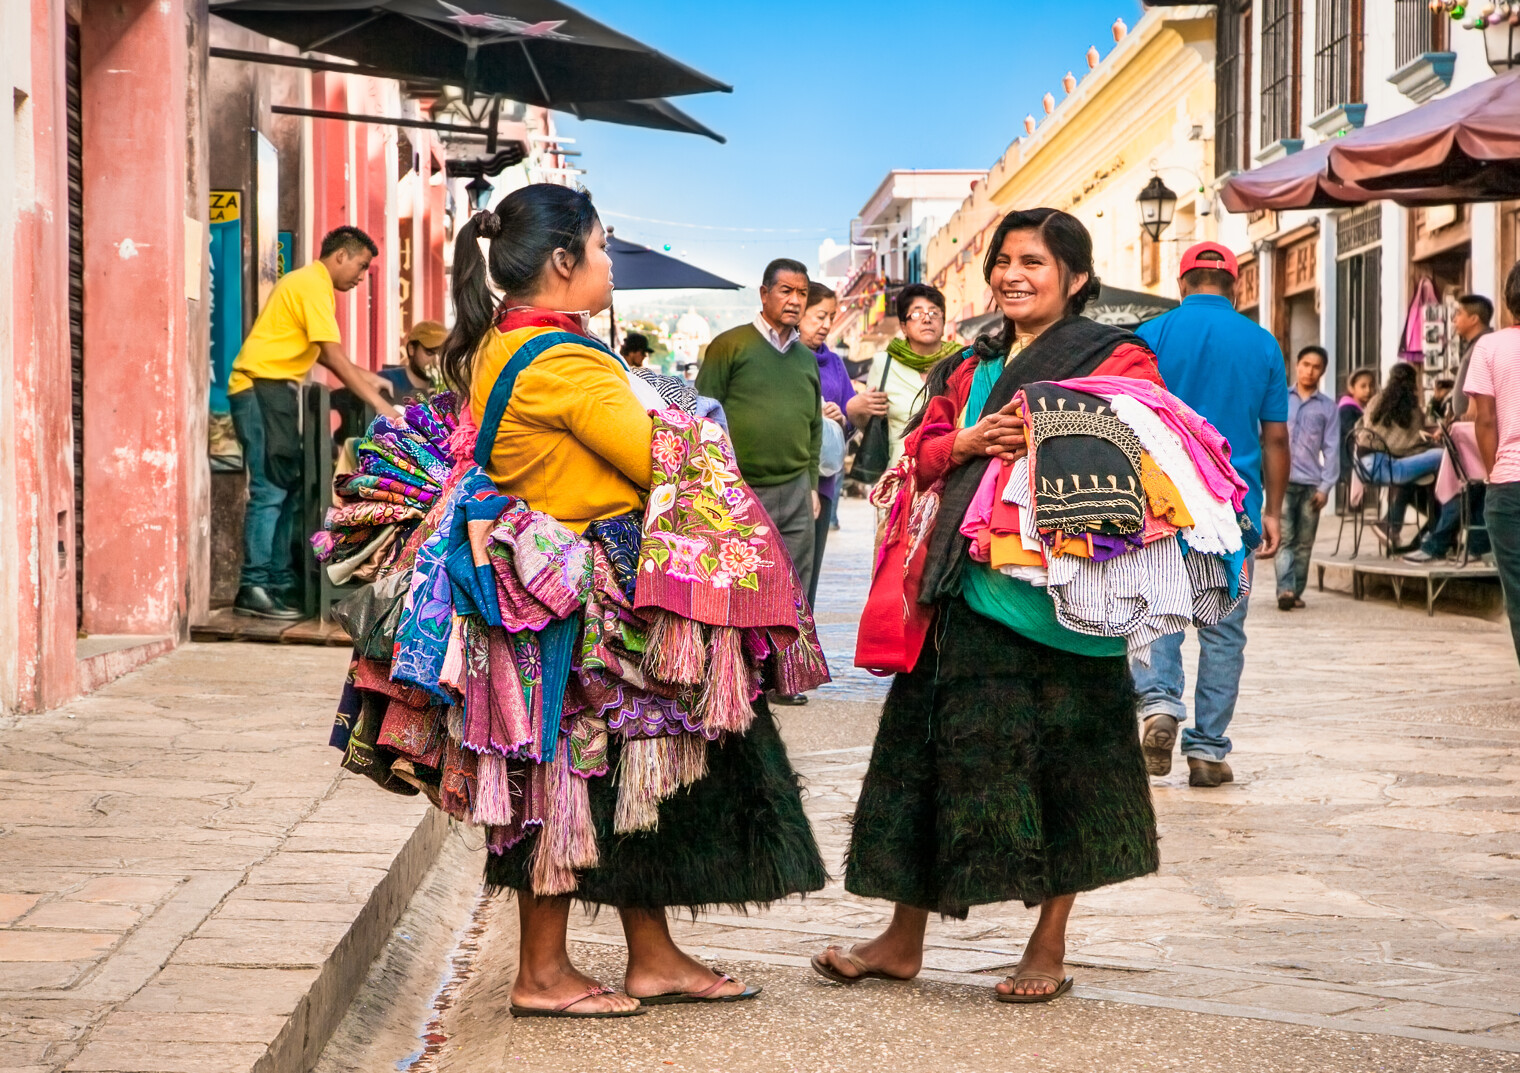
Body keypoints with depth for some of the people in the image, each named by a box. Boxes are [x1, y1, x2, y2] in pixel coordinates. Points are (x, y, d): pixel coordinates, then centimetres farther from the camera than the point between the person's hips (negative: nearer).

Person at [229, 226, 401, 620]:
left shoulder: (311, 283, 18)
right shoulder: (313, 285, -14)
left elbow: (324, 354, 20)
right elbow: (334, 355, -19)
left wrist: (365, 377, 12)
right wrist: (379, 404, -20)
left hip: (275, 390, 11)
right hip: (261, 388, -11)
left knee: (289, 489, 11)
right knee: (270, 490, -13)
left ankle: (280, 582, 14)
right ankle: (254, 588, -13)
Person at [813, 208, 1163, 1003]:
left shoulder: (1116, 360, 2)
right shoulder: (967, 368, 19)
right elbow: (919, 453, 16)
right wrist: (970, 441, -5)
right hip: (969, 584, 5)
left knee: (1060, 763, 0)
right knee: (938, 753, 7)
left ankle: (1049, 949, 12)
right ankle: (903, 939, 16)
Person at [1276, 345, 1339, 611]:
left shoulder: (1327, 407, 8)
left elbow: (1331, 448, 5)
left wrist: (1326, 486, -2)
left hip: (1311, 483, 1)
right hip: (1283, 480, -1)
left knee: (1304, 542, 5)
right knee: (1285, 538, -10)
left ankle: (1297, 591, 12)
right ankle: (1285, 589, -19)